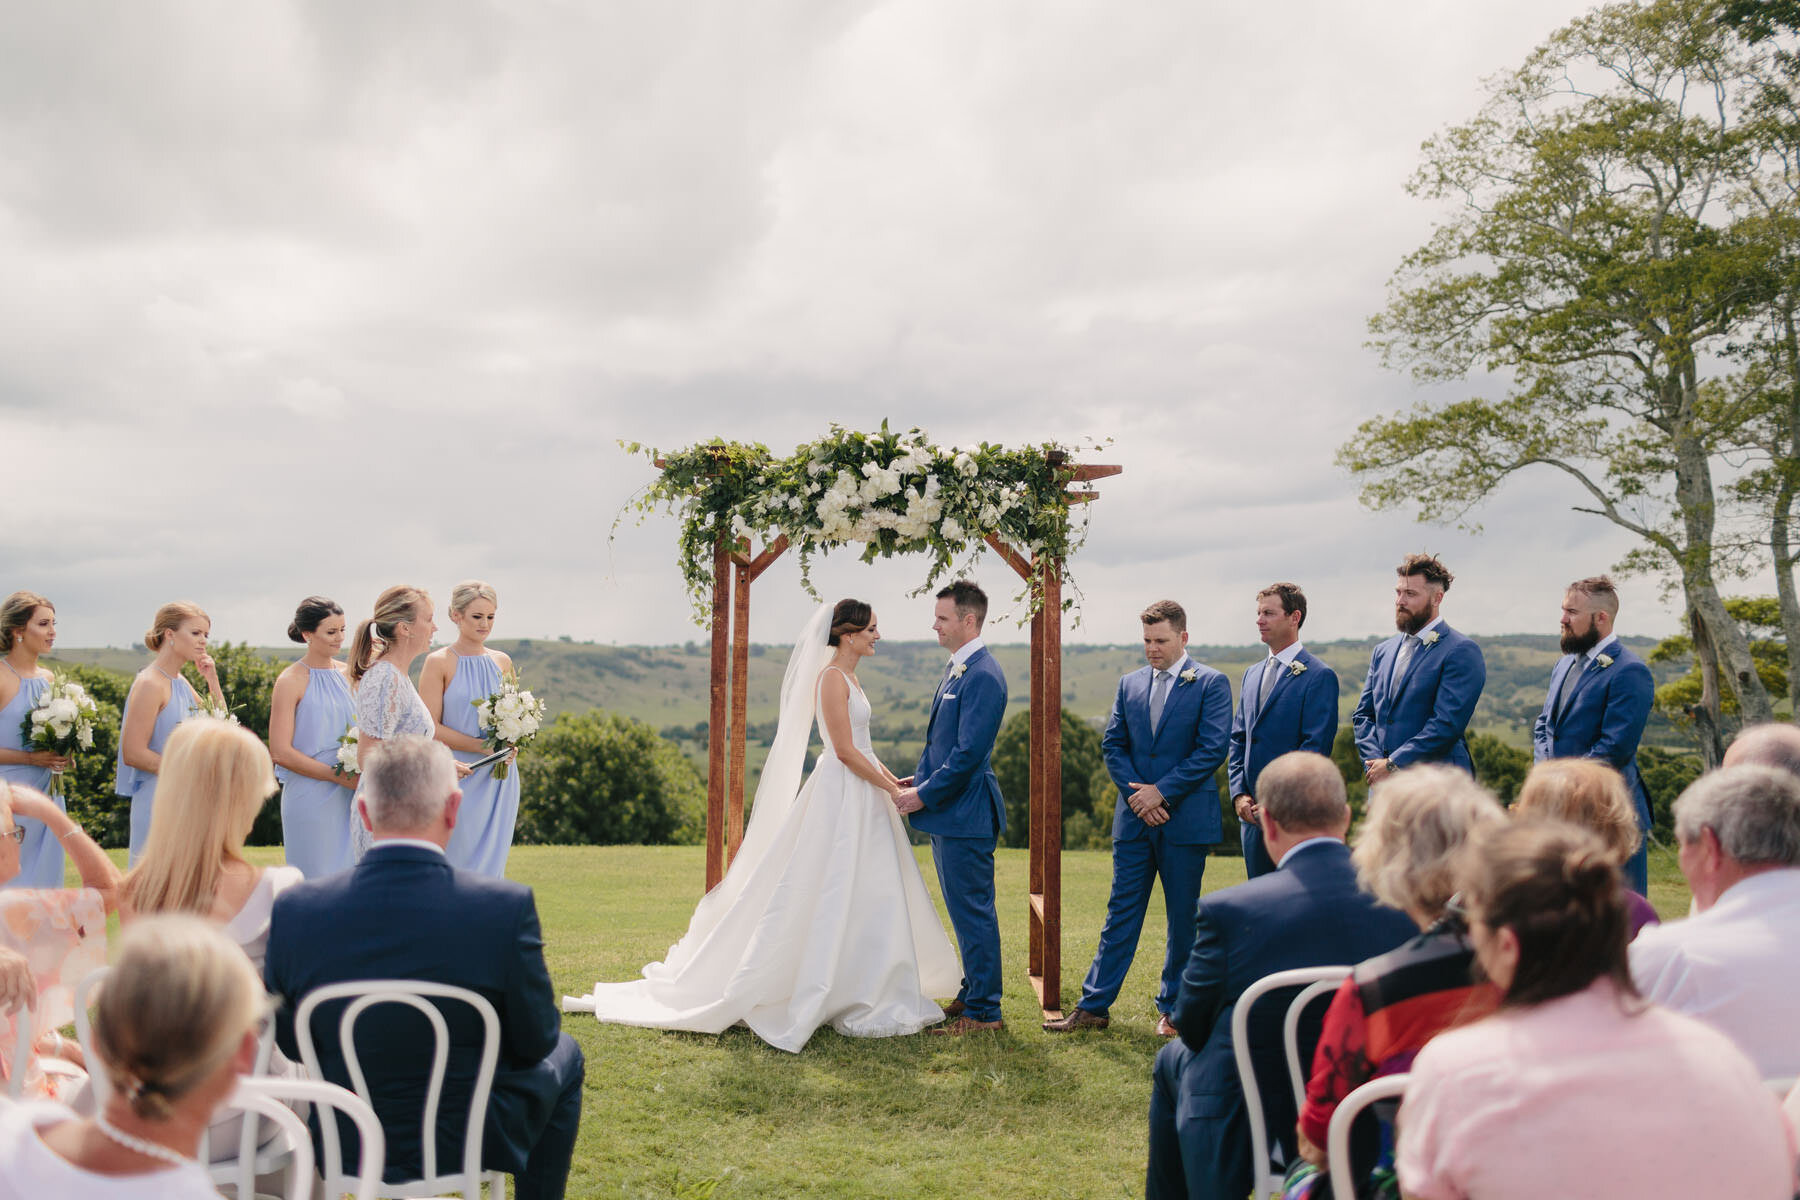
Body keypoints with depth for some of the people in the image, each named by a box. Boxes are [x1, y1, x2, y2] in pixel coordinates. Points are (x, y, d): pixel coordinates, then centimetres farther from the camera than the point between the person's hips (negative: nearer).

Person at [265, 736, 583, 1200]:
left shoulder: (295, 909, -17)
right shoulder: (507, 906, -25)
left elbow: (291, 1042, -4)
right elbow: (534, 1041, -12)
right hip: (468, 1142, -3)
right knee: (562, 1055, 27)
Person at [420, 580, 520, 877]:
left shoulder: (502, 662, 9)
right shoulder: (438, 663, -5)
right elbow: (430, 728, -9)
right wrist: (482, 746, -15)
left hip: (498, 778, 4)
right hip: (458, 779, -4)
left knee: (490, 863, 6)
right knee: (457, 864, -2)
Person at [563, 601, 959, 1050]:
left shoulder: (848, 677, 16)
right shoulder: (832, 677, -14)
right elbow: (845, 750, -18)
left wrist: (893, 779, 9)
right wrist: (892, 790, -13)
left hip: (860, 795, 10)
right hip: (841, 795, -10)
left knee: (863, 899, 12)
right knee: (829, 897, -4)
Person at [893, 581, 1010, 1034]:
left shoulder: (983, 676, -18)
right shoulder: (955, 669, 14)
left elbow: (969, 753, -22)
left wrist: (924, 795, -16)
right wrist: (918, 779, 11)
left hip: (966, 813, -10)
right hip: (947, 813, 10)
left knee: (973, 913, -2)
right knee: (965, 912, 18)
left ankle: (984, 1012, 6)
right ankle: (972, 994, 29)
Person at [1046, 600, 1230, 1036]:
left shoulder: (1211, 684, -3)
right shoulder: (1130, 684, 11)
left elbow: (1212, 748, -11)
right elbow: (1113, 745, 9)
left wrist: (1161, 791, -14)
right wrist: (1137, 793, -6)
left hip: (1186, 818, -4)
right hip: (1134, 819, 4)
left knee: (1183, 918, 6)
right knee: (1121, 913, 7)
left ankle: (1173, 1009, 18)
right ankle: (1093, 1007, 11)